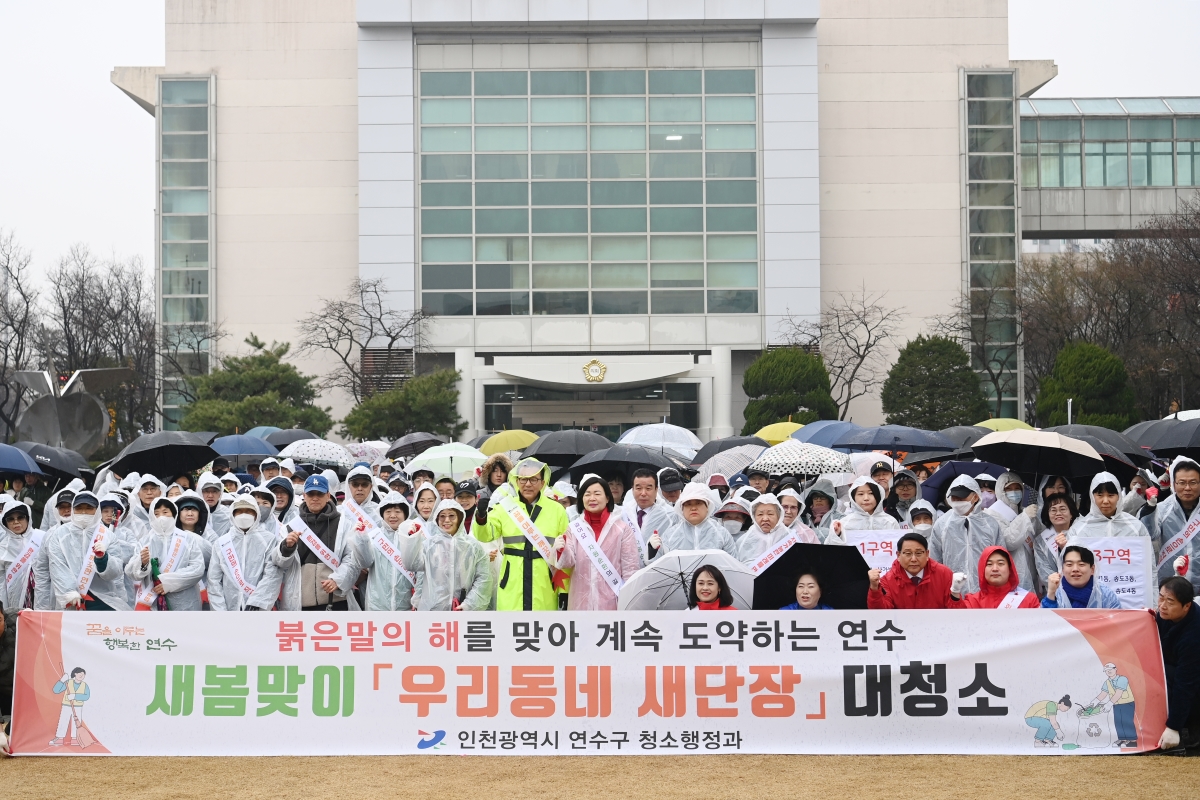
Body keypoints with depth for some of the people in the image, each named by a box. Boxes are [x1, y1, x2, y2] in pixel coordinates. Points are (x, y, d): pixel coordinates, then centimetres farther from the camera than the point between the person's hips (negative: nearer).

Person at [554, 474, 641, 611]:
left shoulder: (622, 528, 0)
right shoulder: (574, 528, 8)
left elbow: (631, 569, 0)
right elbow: (569, 562, 1)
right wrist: (561, 551, -21)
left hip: (611, 602, -2)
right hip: (581, 602, 2)